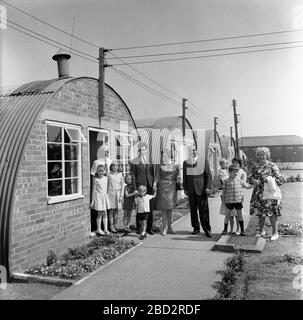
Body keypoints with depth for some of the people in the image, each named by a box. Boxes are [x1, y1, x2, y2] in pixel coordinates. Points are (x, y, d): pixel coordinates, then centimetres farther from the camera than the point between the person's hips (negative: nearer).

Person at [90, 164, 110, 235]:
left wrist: (105, 196, 14)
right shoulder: (96, 179, -10)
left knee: (105, 213, 7)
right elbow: (94, 190, -8)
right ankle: (98, 229, 11)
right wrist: (92, 201, -8)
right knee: (100, 213, -1)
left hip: (104, 196, 5)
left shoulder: (105, 178, 6)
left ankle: (105, 229, 15)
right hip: (98, 196, -5)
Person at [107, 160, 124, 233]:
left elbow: (122, 186, 6)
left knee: (116, 211, 8)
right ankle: (111, 227, 5)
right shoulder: (108, 175, -3)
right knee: (111, 210, -1)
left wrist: (121, 195, 2)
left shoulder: (120, 174, 4)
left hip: (118, 193, 3)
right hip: (111, 193, -3)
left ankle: (115, 225, 18)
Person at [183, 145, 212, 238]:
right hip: (191, 190, 3)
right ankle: (196, 228, 18)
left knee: (204, 210, -3)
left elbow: (208, 175, 2)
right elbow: (184, 177, 12)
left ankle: (206, 229, 4)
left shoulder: (204, 162, 1)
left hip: (201, 190, -3)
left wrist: (207, 187, -7)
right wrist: (185, 189, 8)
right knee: (193, 210, 8)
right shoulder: (185, 163, 9)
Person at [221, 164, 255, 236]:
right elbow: (224, 191, 5)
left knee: (239, 215, 4)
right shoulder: (226, 181, 0)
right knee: (228, 215, 8)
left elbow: (247, 186, 13)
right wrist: (223, 200, 4)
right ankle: (225, 229, 22)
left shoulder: (239, 180, 5)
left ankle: (242, 230, 14)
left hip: (238, 200, 1)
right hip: (229, 200, -1)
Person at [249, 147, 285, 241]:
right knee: (260, 212, 10)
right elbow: (252, 176, 20)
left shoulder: (272, 166, -6)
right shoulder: (255, 166, 9)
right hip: (259, 192, 5)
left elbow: (281, 179, -6)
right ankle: (261, 231, 25)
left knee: (272, 213, -4)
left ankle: (275, 232, 9)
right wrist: (254, 180, -3)